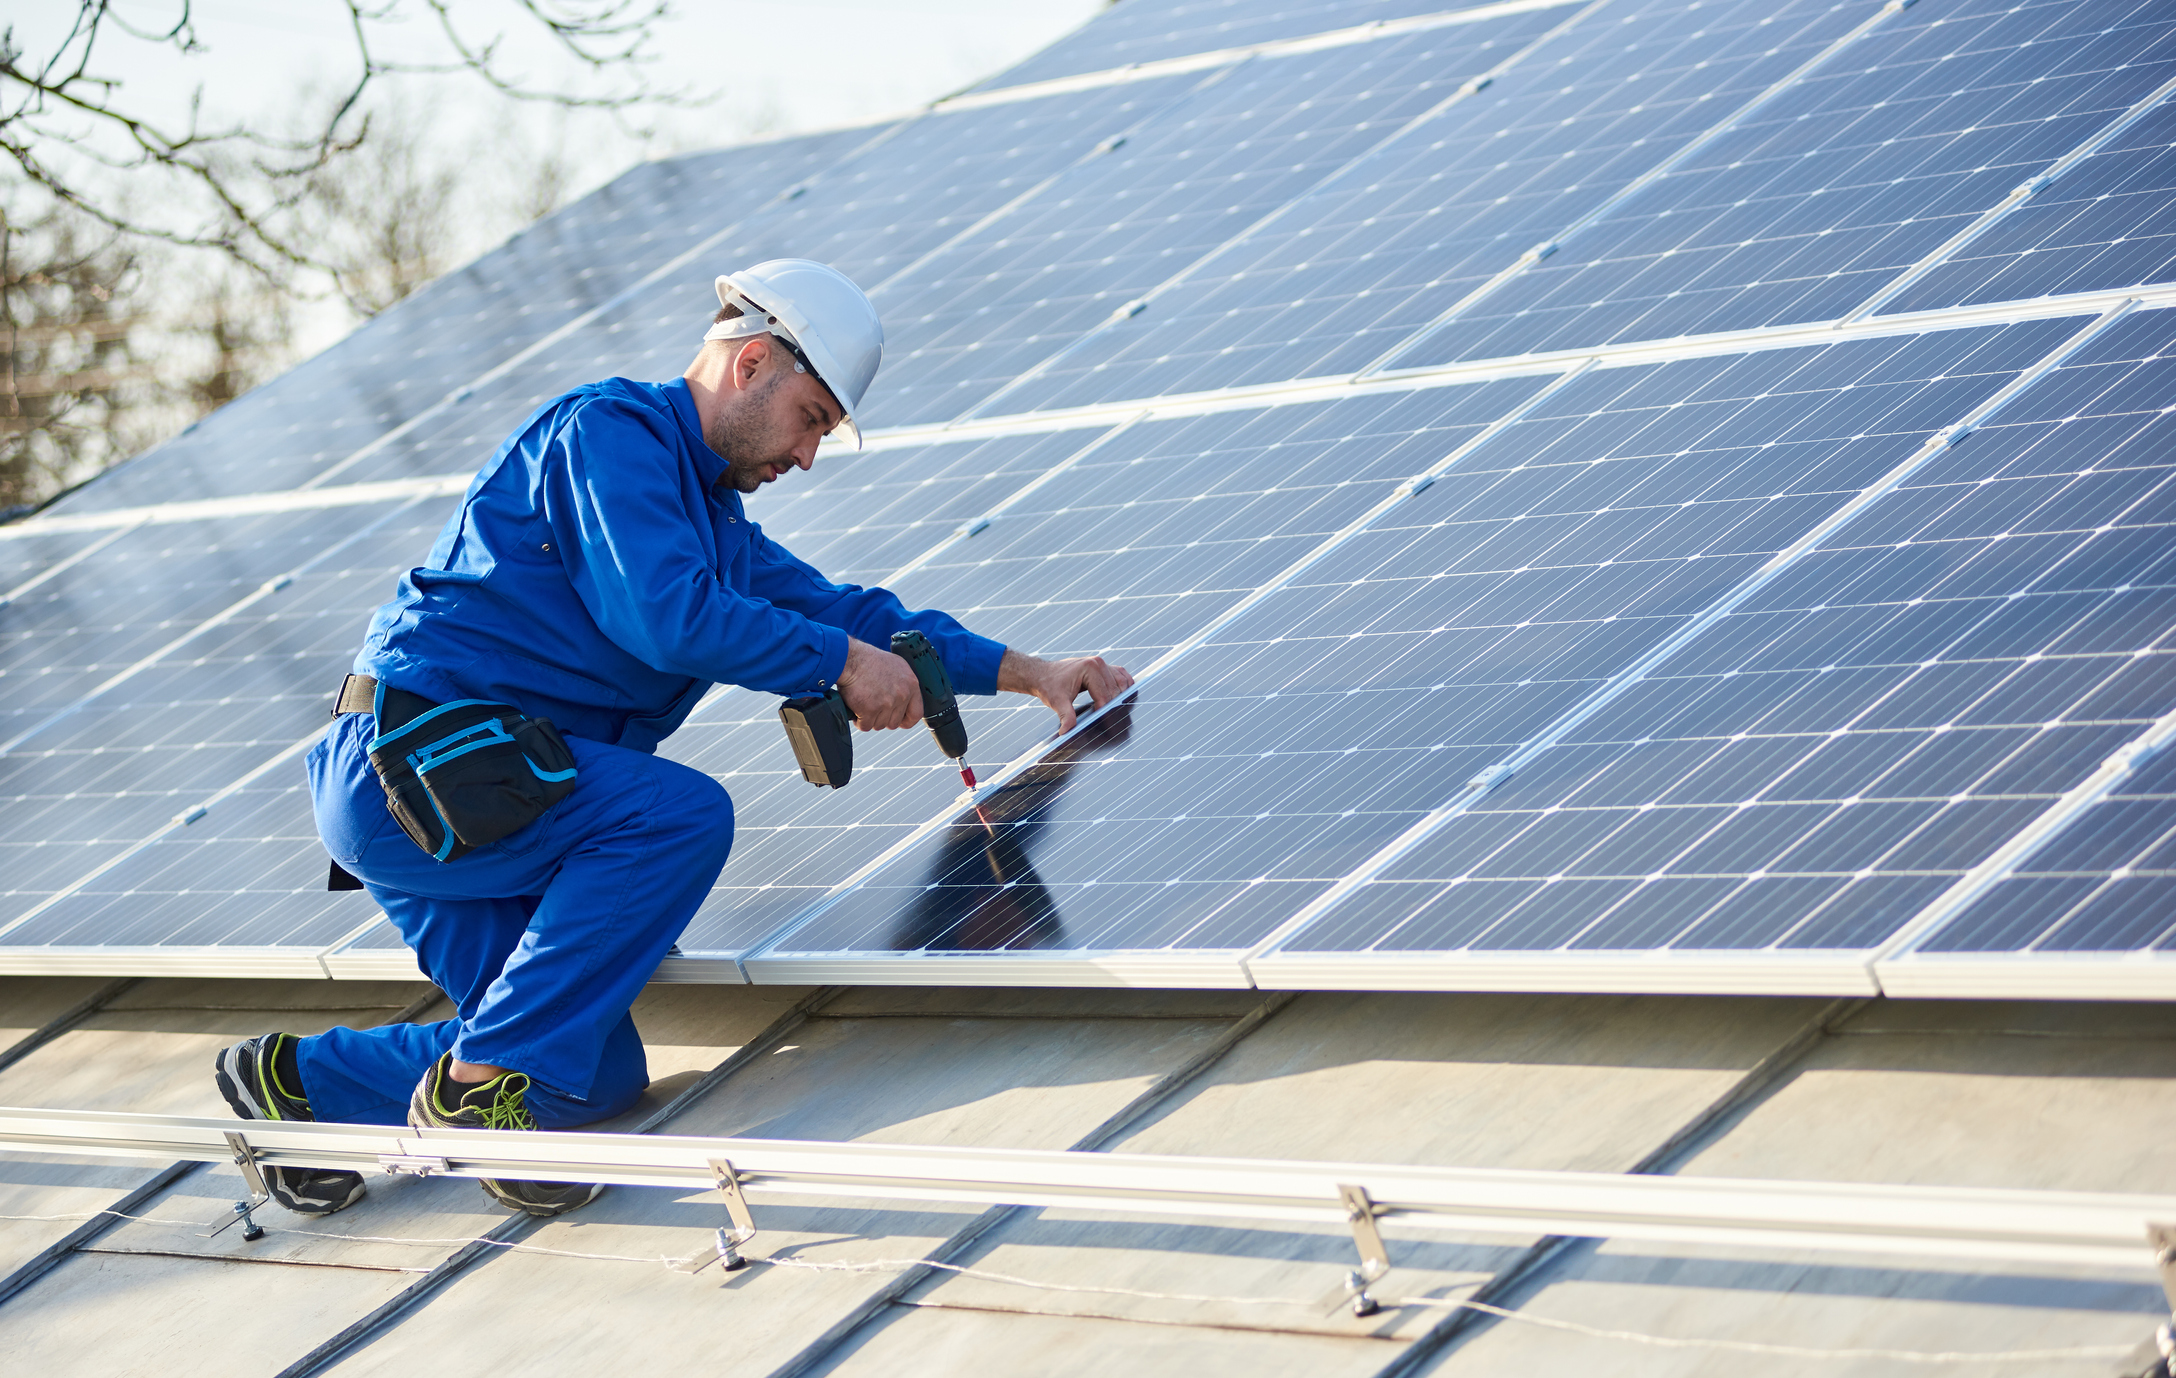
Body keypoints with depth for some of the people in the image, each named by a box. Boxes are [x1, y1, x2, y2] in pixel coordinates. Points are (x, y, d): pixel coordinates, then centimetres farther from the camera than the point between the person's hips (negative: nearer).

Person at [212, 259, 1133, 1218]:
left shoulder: (715, 519, 22)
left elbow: (841, 613, 24)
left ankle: (306, 1081, 8)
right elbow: (665, 616, -22)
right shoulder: (609, 430, -9)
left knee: (601, 1074, -1)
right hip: (412, 753, -10)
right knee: (680, 815, -26)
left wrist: (1029, 673, 18)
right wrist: (842, 660, -14)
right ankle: (484, 1081, -22)